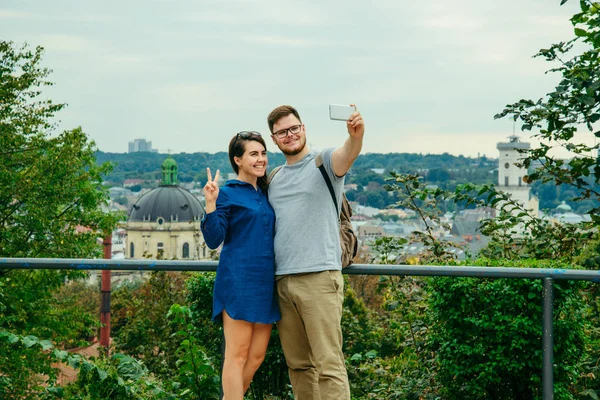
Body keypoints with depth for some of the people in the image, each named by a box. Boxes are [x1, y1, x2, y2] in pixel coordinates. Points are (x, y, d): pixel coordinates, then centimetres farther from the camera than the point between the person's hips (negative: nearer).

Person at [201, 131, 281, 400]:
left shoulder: (266, 193, 15)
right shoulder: (228, 193, -4)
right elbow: (214, 239, -9)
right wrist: (210, 204, -22)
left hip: (266, 282, 7)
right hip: (239, 280, -7)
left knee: (257, 355, 8)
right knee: (238, 354, -4)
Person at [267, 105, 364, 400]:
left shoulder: (324, 162, 1)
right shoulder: (274, 179, 19)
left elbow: (347, 154, -24)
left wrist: (356, 135, -45)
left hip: (319, 277, -6)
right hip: (282, 281, 6)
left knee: (328, 365, -9)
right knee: (298, 364, 11)